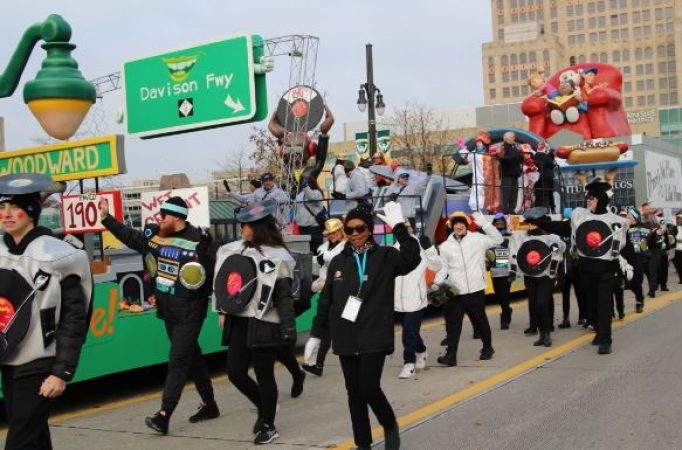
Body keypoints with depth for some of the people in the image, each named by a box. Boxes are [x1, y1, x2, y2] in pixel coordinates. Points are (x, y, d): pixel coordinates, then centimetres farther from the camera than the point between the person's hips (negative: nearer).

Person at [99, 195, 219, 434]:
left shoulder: (199, 240, -15)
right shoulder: (154, 234, 6)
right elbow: (128, 236, 19)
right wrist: (106, 217, 19)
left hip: (189, 311, -7)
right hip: (167, 308, 7)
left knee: (178, 359, -9)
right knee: (192, 356, 16)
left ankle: (164, 416, -12)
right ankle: (209, 405, 28)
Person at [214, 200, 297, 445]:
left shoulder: (278, 257, -9)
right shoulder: (234, 251, 7)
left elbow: (284, 297, -11)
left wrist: (288, 330, -15)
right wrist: (223, 311, 17)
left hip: (264, 324, -6)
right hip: (238, 321, 6)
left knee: (264, 376, 3)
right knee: (235, 372, 6)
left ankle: (269, 426, 21)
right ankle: (264, 407, 32)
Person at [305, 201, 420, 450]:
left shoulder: (385, 256, -1)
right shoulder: (338, 262, 8)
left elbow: (411, 260, -22)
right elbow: (325, 301, 11)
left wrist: (399, 227, -27)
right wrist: (316, 335, 10)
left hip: (374, 336, -3)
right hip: (346, 338, 4)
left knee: (368, 388, -9)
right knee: (354, 391, 7)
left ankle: (390, 426, 20)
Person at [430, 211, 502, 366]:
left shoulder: (477, 239, 0)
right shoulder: (446, 246, 6)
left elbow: (498, 239, -4)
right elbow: (443, 268, 9)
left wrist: (484, 223, -13)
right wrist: (437, 283, -6)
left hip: (475, 290, -1)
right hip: (455, 292, 1)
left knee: (480, 320, 13)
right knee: (452, 324, -2)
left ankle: (487, 347, 33)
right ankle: (451, 355, 2)